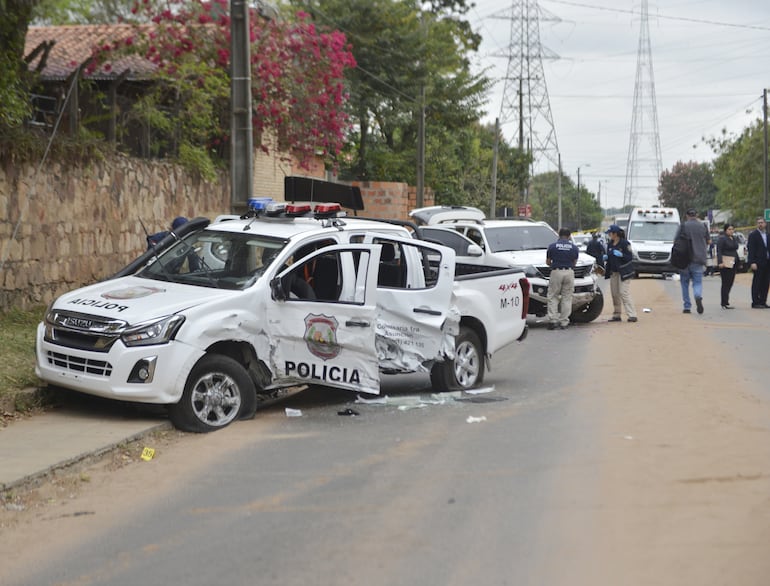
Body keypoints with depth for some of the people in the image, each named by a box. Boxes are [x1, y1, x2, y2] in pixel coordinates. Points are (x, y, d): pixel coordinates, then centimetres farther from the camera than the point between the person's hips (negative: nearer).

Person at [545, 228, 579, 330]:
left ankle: (552, 320, -7)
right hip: (569, 273, 1)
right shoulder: (574, 247, 7)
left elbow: (547, 262, 11)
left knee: (553, 297, 5)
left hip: (556, 272, -1)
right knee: (567, 298, 5)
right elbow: (574, 262, 14)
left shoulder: (552, 246, 3)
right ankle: (564, 322, 3)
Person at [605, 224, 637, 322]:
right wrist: (605, 258, 5)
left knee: (624, 293, -15)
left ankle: (632, 315, -16)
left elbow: (630, 258, -13)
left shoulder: (624, 243, -9)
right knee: (615, 294, 8)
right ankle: (616, 315, 16)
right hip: (613, 272, 7)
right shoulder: (610, 244, 12)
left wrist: (621, 255, -27)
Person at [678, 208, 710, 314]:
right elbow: (708, 241, 12)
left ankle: (686, 306, 10)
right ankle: (698, 296, -27)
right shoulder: (703, 226, 2)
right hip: (698, 259, 1)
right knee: (698, 282, 4)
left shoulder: (683, 226, -3)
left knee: (685, 283, 10)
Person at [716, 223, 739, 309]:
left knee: (730, 283, 9)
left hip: (733, 263, 8)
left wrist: (737, 263, 21)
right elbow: (719, 251, -14)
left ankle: (725, 301, 18)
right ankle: (725, 303, -7)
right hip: (725, 263, -8)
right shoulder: (722, 238, -8)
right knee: (726, 283, -8)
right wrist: (720, 262, -23)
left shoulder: (733, 238, 17)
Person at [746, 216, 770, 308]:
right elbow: (751, 250, -10)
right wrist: (752, 263, -17)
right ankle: (755, 302, 0)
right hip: (758, 263, -6)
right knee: (756, 283, -3)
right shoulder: (753, 235, -5)